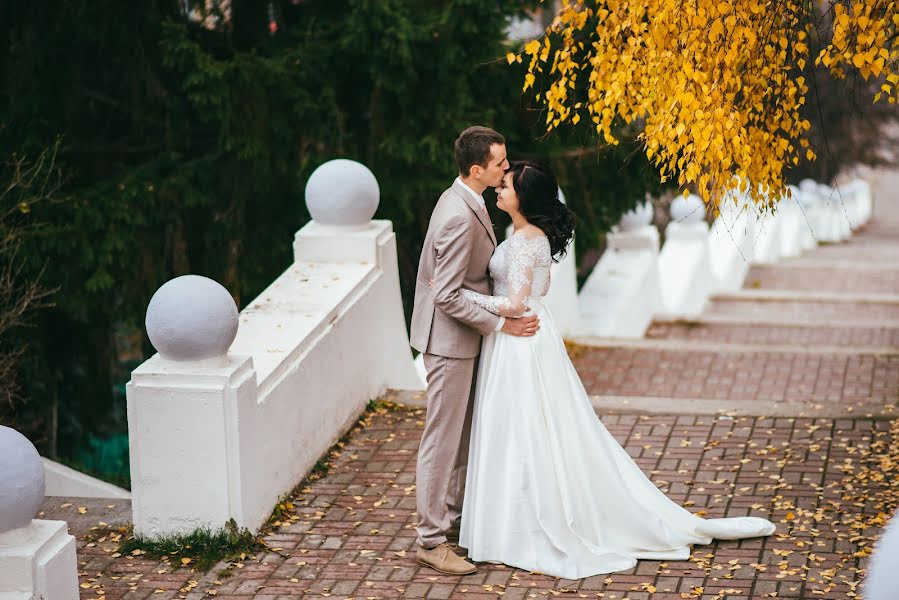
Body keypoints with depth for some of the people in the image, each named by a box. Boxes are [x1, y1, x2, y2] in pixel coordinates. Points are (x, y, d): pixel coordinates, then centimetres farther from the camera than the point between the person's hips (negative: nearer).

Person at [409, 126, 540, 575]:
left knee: (463, 434, 19)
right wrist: (501, 324, -19)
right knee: (442, 438, -3)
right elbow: (448, 296, -26)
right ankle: (430, 540, 4)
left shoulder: (464, 201, 6)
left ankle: (454, 517, 32)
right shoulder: (460, 218, -27)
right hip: (449, 340, -10)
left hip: (463, 337, 10)